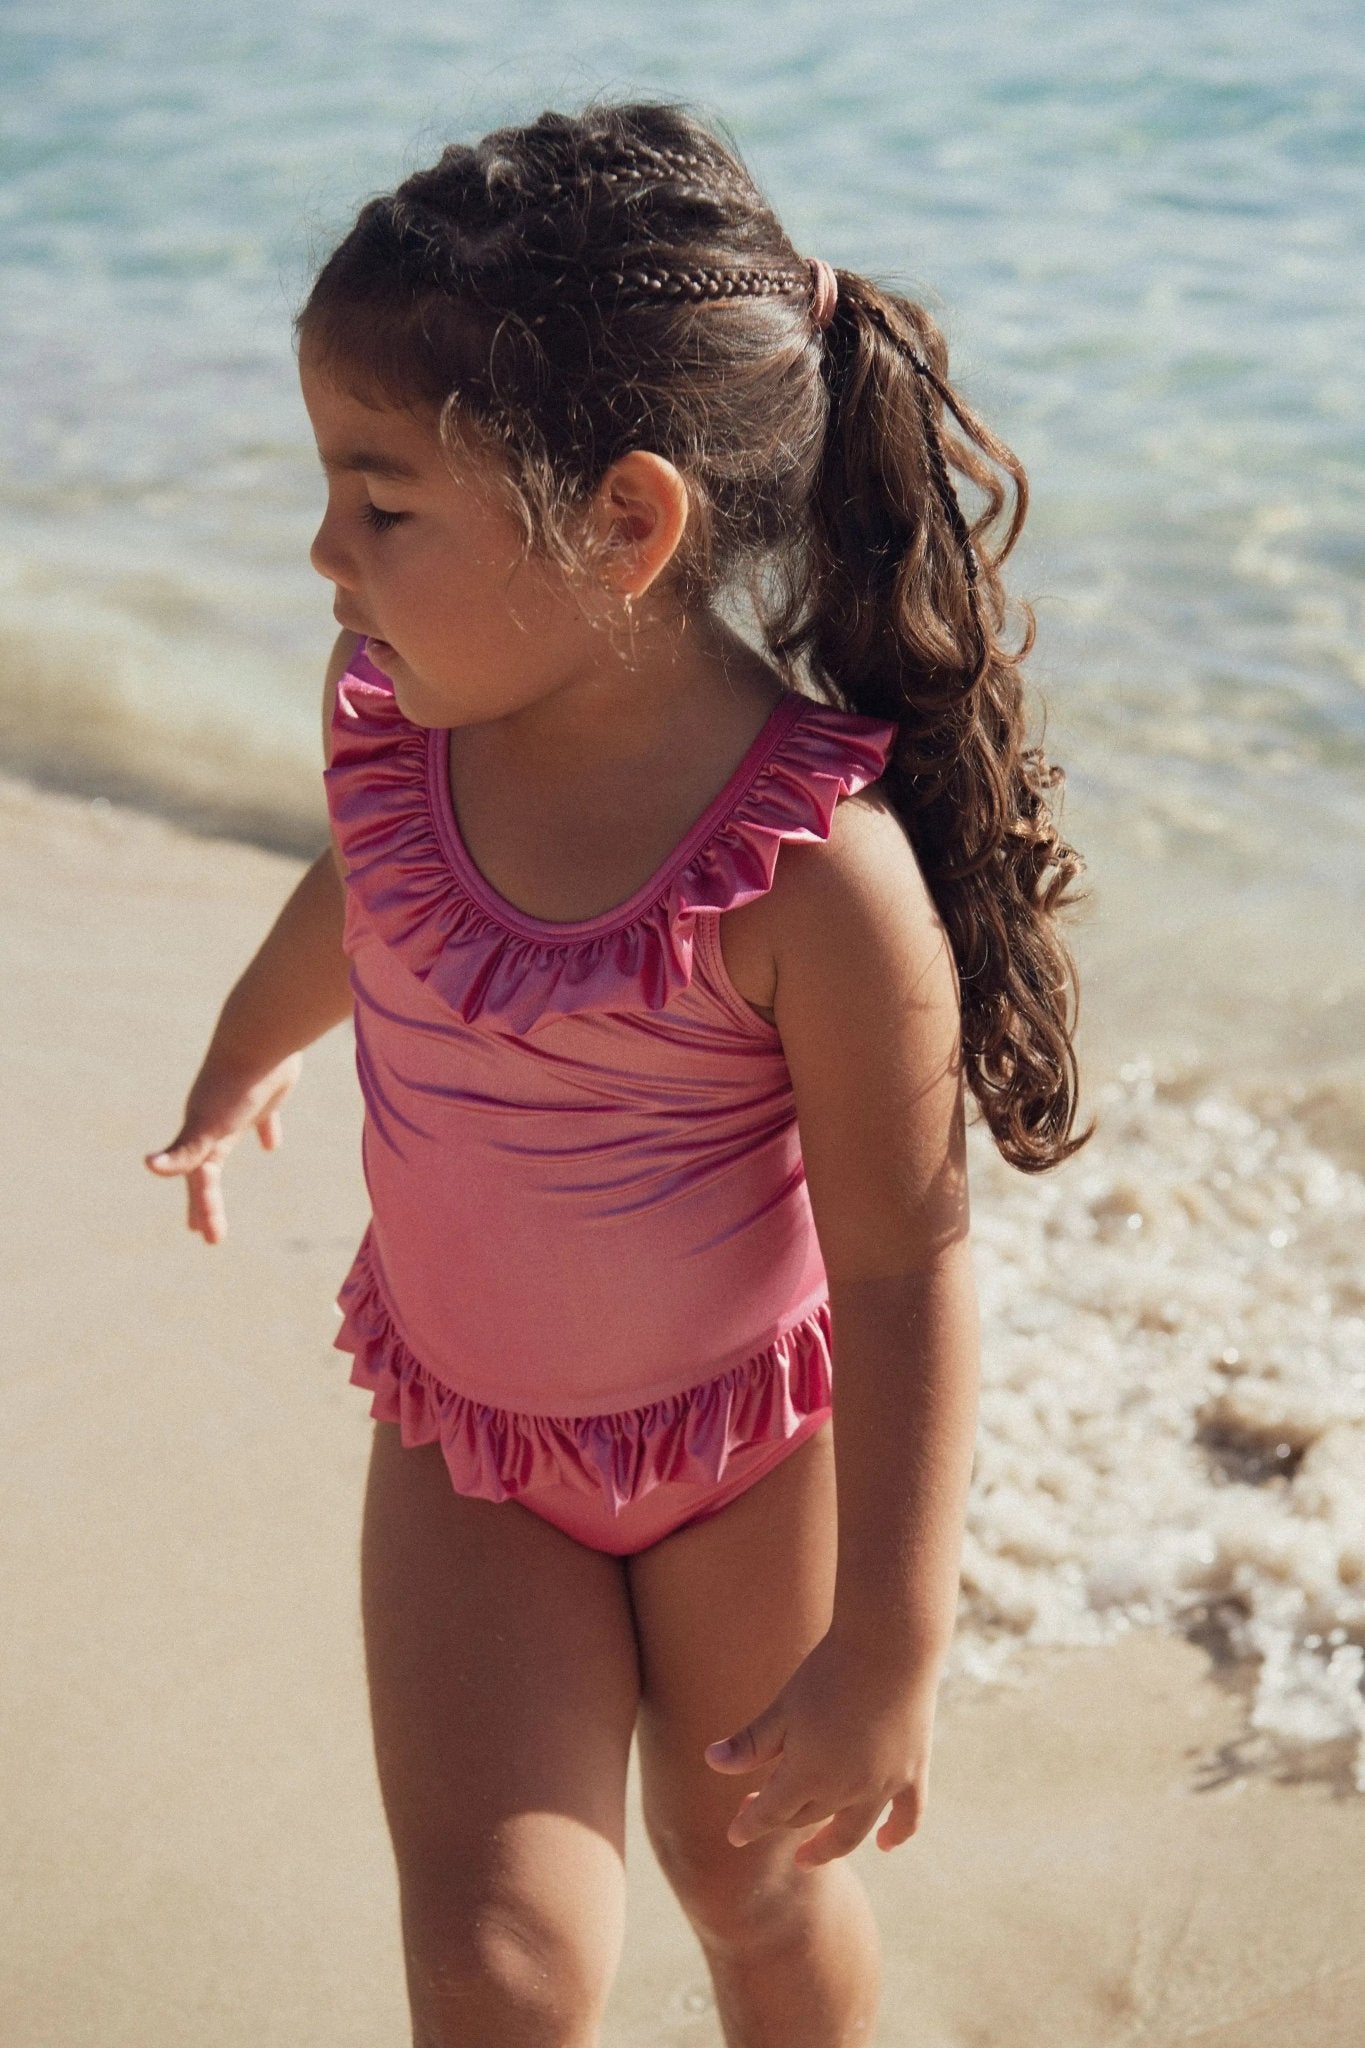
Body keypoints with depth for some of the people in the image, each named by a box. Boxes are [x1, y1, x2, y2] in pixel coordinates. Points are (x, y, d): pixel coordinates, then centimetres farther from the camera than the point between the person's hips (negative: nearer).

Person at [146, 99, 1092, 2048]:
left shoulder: (819, 865, -32)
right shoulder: (387, 719, -16)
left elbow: (906, 1265, -25)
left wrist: (887, 1650, -20)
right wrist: (242, 1063, 30)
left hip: (754, 1443, -3)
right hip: (465, 1436, 3)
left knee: (751, 1877, 20)